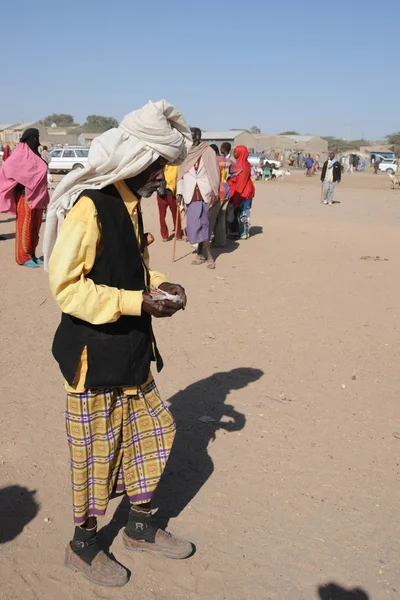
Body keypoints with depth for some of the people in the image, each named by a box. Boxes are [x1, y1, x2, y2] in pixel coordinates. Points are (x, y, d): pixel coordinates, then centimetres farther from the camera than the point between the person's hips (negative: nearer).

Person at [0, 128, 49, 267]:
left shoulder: (35, 154, 16)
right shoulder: (20, 154, -9)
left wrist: (43, 197, 18)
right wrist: (19, 185, -15)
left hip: (37, 196, 8)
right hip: (25, 195, -8)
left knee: (35, 227, 10)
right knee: (24, 227, -4)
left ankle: (31, 254, 18)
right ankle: (23, 257, 1)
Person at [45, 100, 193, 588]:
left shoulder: (128, 203, 7)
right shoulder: (89, 207, -21)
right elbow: (66, 285, -23)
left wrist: (156, 285, 0)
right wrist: (137, 302, -24)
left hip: (130, 348, 9)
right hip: (94, 353, -9)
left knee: (149, 432, 17)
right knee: (95, 448, 7)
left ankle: (141, 528, 38)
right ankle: (83, 546, 31)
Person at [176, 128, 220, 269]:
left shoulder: (208, 152, -1)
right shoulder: (185, 153, 11)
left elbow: (214, 173, -2)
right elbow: (181, 173, 13)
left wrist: (214, 194, -7)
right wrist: (179, 191, 5)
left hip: (204, 193, -4)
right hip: (190, 194, 4)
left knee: (201, 224, -10)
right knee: (196, 224, 5)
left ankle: (208, 256, -3)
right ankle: (202, 254, 12)